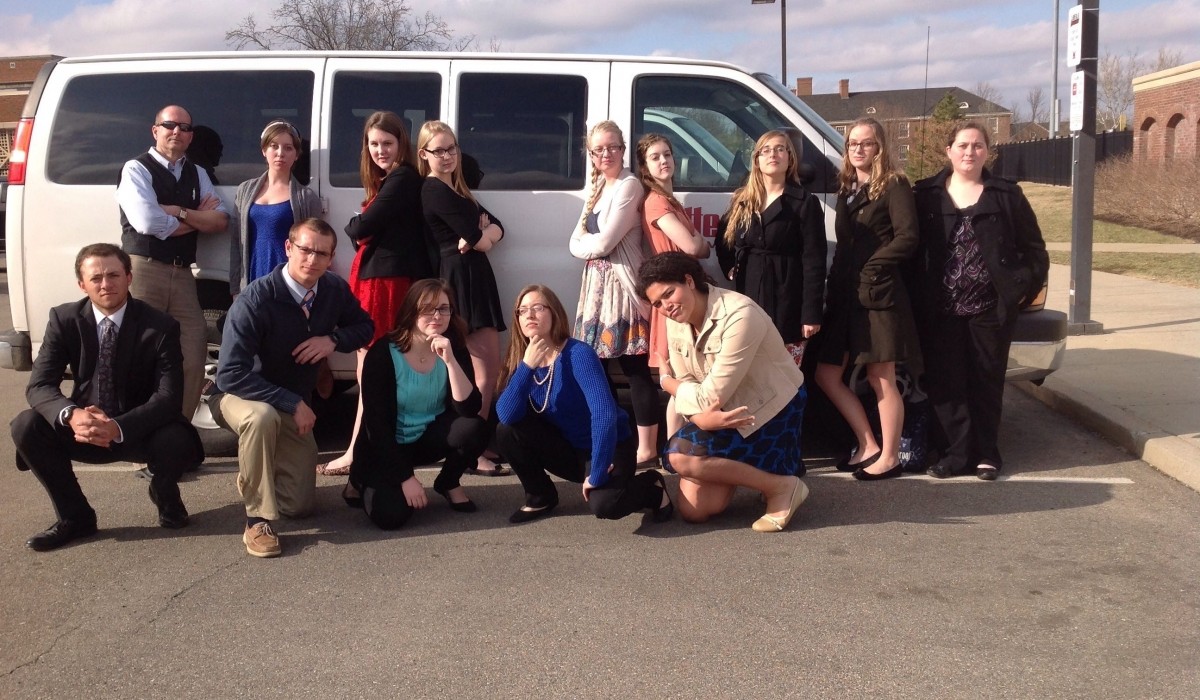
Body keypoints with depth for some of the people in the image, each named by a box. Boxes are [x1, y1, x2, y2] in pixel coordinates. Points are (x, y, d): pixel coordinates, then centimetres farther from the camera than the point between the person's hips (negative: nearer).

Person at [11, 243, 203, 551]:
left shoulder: (160, 326, -14)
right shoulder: (64, 319, -7)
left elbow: (169, 397, -21)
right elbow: (39, 385, -12)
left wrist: (119, 427, -38)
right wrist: (71, 415, -36)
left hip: (140, 430, -3)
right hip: (86, 427, 3)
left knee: (176, 441, -34)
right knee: (26, 426, -22)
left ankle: (164, 496, 6)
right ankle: (75, 516, -2)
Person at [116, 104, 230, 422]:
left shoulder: (197, 174, 17)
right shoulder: (137, 169, 0)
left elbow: (220, 221, 5)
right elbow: (147, 222, -15)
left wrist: (178, 211, -9)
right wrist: (197, 218, -2)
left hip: (182, 274, 6)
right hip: (144, 270, -5)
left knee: (193, 358, 3)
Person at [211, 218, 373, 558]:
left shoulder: (335, 290, -11)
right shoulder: (254, 300, -28)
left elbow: (364, 326, 6)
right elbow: (231, 376, -31)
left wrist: (334, 340, -17)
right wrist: (292, 403, -33)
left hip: (296, 407, 5)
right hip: (239, 396, -5)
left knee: (298, 506, 3)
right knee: (262, 416, -43)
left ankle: (254, 472, 38)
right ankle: (257, 521, -27)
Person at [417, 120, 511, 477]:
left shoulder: (456, 188, 20)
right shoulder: (435, 191, -10)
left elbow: (495, 226, 10)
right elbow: (478, 239, -16)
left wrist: (482, 233, -11)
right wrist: (482, 236, 6)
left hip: (473, 278, 9)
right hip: (460, 279, -9)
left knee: (485, 368, 10)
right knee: (487, 368, -11)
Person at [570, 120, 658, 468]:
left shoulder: (629, 186, -9)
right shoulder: (598, 188, 17)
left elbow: (604, 243, -16)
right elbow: (576, 244, 11)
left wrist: (587, 243, 4)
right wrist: (593, 244, -9)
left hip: (621, 284, -9)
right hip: (597, 283, 9)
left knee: (634, 366, -7)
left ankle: (647, 450, -3)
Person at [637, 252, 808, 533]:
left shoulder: (739, 316, -27)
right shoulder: (675, 322, -3)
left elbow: (710, 396, -24)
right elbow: (687, 390, -3)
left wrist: (666, 380, -5)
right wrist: (703, 418, -26)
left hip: (772, 412, -7)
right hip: (723, 415, 7)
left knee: (681, 455, -25)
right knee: (693, 510, -5)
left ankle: (781, 487, -12)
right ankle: (746, 469, 22)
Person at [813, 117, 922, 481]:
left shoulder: (894, 185, -4)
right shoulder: (845, 186, 17)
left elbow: (907, 238, -15)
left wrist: (871, 268, -13)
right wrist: (837, 280, 7)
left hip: (878, 294, -8)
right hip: (844, 294, 8)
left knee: (880, 378, -1)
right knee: (827, 375, 8)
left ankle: (889, 457, 12)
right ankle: (868, 447, 20)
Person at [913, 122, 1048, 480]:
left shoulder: (1006, 195, 4)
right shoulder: (926, 195, 5)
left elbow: (1034, 249, 9)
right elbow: (915, 249, 5)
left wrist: (1024, 288, 0)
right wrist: (919, 297, -3)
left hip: (991, 308, 0)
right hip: (941, 310, 1)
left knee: (987, 382, 7)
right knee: (946, 383, 2)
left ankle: (985, 453, 18)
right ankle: (957, 453, 10)